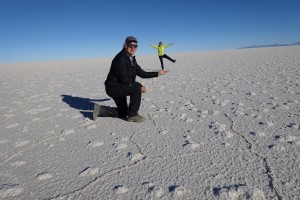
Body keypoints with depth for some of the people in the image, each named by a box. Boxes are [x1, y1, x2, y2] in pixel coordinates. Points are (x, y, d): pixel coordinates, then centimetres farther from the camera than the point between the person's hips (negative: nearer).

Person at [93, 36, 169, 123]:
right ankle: (133, 115, -15)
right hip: (113, 87, -9)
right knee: (136, 88, -29)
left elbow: (141, 73, 7)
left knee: (123, 113, 18)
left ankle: (101, 109, 24)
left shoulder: (132, 59, 6)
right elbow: (124, 79, -27)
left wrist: (157, 73, 3)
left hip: (119, 87, 10)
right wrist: (140, 86, -21)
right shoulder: (120, 58, -22)